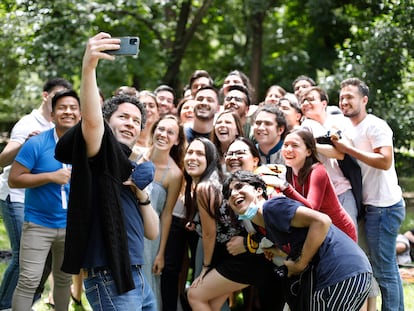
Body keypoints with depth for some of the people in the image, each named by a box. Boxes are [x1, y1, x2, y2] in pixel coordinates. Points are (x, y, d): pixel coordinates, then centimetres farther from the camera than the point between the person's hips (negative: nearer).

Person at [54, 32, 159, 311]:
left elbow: (152, 232, 18)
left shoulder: (131, 169, 20)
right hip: (109, 281, -9)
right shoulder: (102, 155, -3)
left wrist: (142, 195, 1)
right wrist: (88, 67, -41)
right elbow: (91, 120, -28)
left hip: (137, 278, 9)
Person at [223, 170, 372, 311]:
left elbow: (322, 221, -18)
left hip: (343, 274, -9)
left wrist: (300, 264, -12)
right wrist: (278, 251, 14)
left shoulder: (271, 206, -8)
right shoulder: (268, 230, 20)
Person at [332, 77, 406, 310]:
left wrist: (348, 149, -21)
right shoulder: (352, 130, 15)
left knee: (383, 269, -7)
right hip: (373, 205, 10)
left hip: (384, 206, -10)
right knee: (388, 267, 14)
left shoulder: (375, 126, -12)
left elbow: (385, 161, -24)